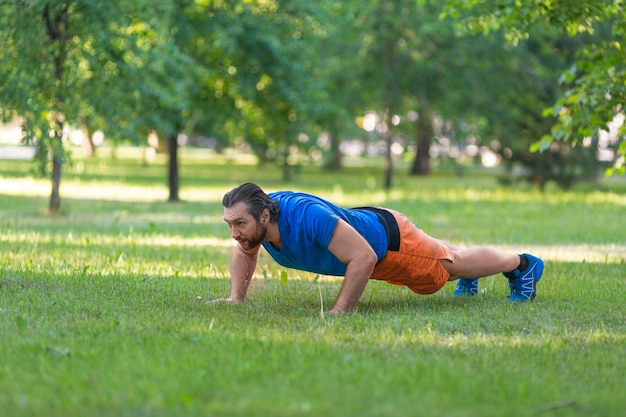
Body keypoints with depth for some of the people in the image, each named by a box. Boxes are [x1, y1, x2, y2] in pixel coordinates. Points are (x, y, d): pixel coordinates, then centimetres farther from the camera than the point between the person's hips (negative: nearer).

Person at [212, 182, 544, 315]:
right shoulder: (253, 220, -24)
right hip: (360, 226, 6)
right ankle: (468, 278, 66)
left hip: (388, 238, -6)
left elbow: (364, 257, -44)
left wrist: (340, 310, -40)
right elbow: (245, 253, 0)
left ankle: (521, 264, 44)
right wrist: (236, 296, -12)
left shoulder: (308, 216, -47)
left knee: (452, 265, 19)